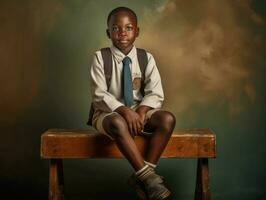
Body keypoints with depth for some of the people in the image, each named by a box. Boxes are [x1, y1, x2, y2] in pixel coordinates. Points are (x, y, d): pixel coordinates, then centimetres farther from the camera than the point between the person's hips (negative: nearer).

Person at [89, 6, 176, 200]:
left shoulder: (146, 58, 1)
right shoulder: (100, 57, -6)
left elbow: (155, 94, -3)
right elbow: (100, 95, -12)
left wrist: (141, 111, -22)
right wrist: (125, 111, -26)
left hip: (140, 111, 3)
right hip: (109, 112, -3)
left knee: (167, 119, -25)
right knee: (118, 123, -39)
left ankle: (142, 175, -22)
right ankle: (148, 176, -31)